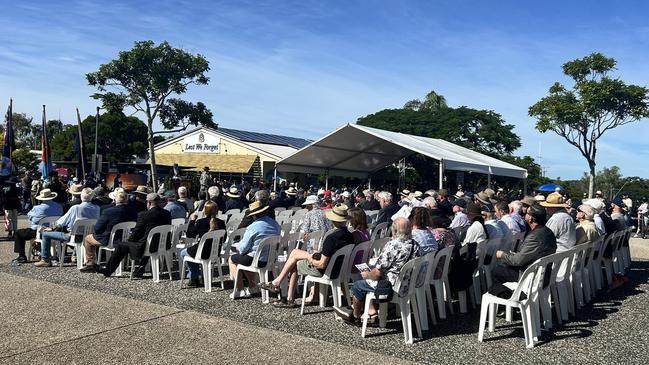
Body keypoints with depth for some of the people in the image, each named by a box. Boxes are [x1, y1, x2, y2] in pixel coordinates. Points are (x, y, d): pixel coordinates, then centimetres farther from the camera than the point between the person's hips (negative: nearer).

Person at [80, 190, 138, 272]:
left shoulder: (108, 211, -24)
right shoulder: (133, 210, -9)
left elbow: (97, 229, -17)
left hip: (109, 241, -6)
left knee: (87, 238, 23)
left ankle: (90, 264, 30)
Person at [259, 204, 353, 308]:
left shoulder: (331, 238, -29)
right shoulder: (351, 237, -5)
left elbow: (322, 264, -25)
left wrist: (311, 260, -6)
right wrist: (319, 254, 9)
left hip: (324, 271, -8)